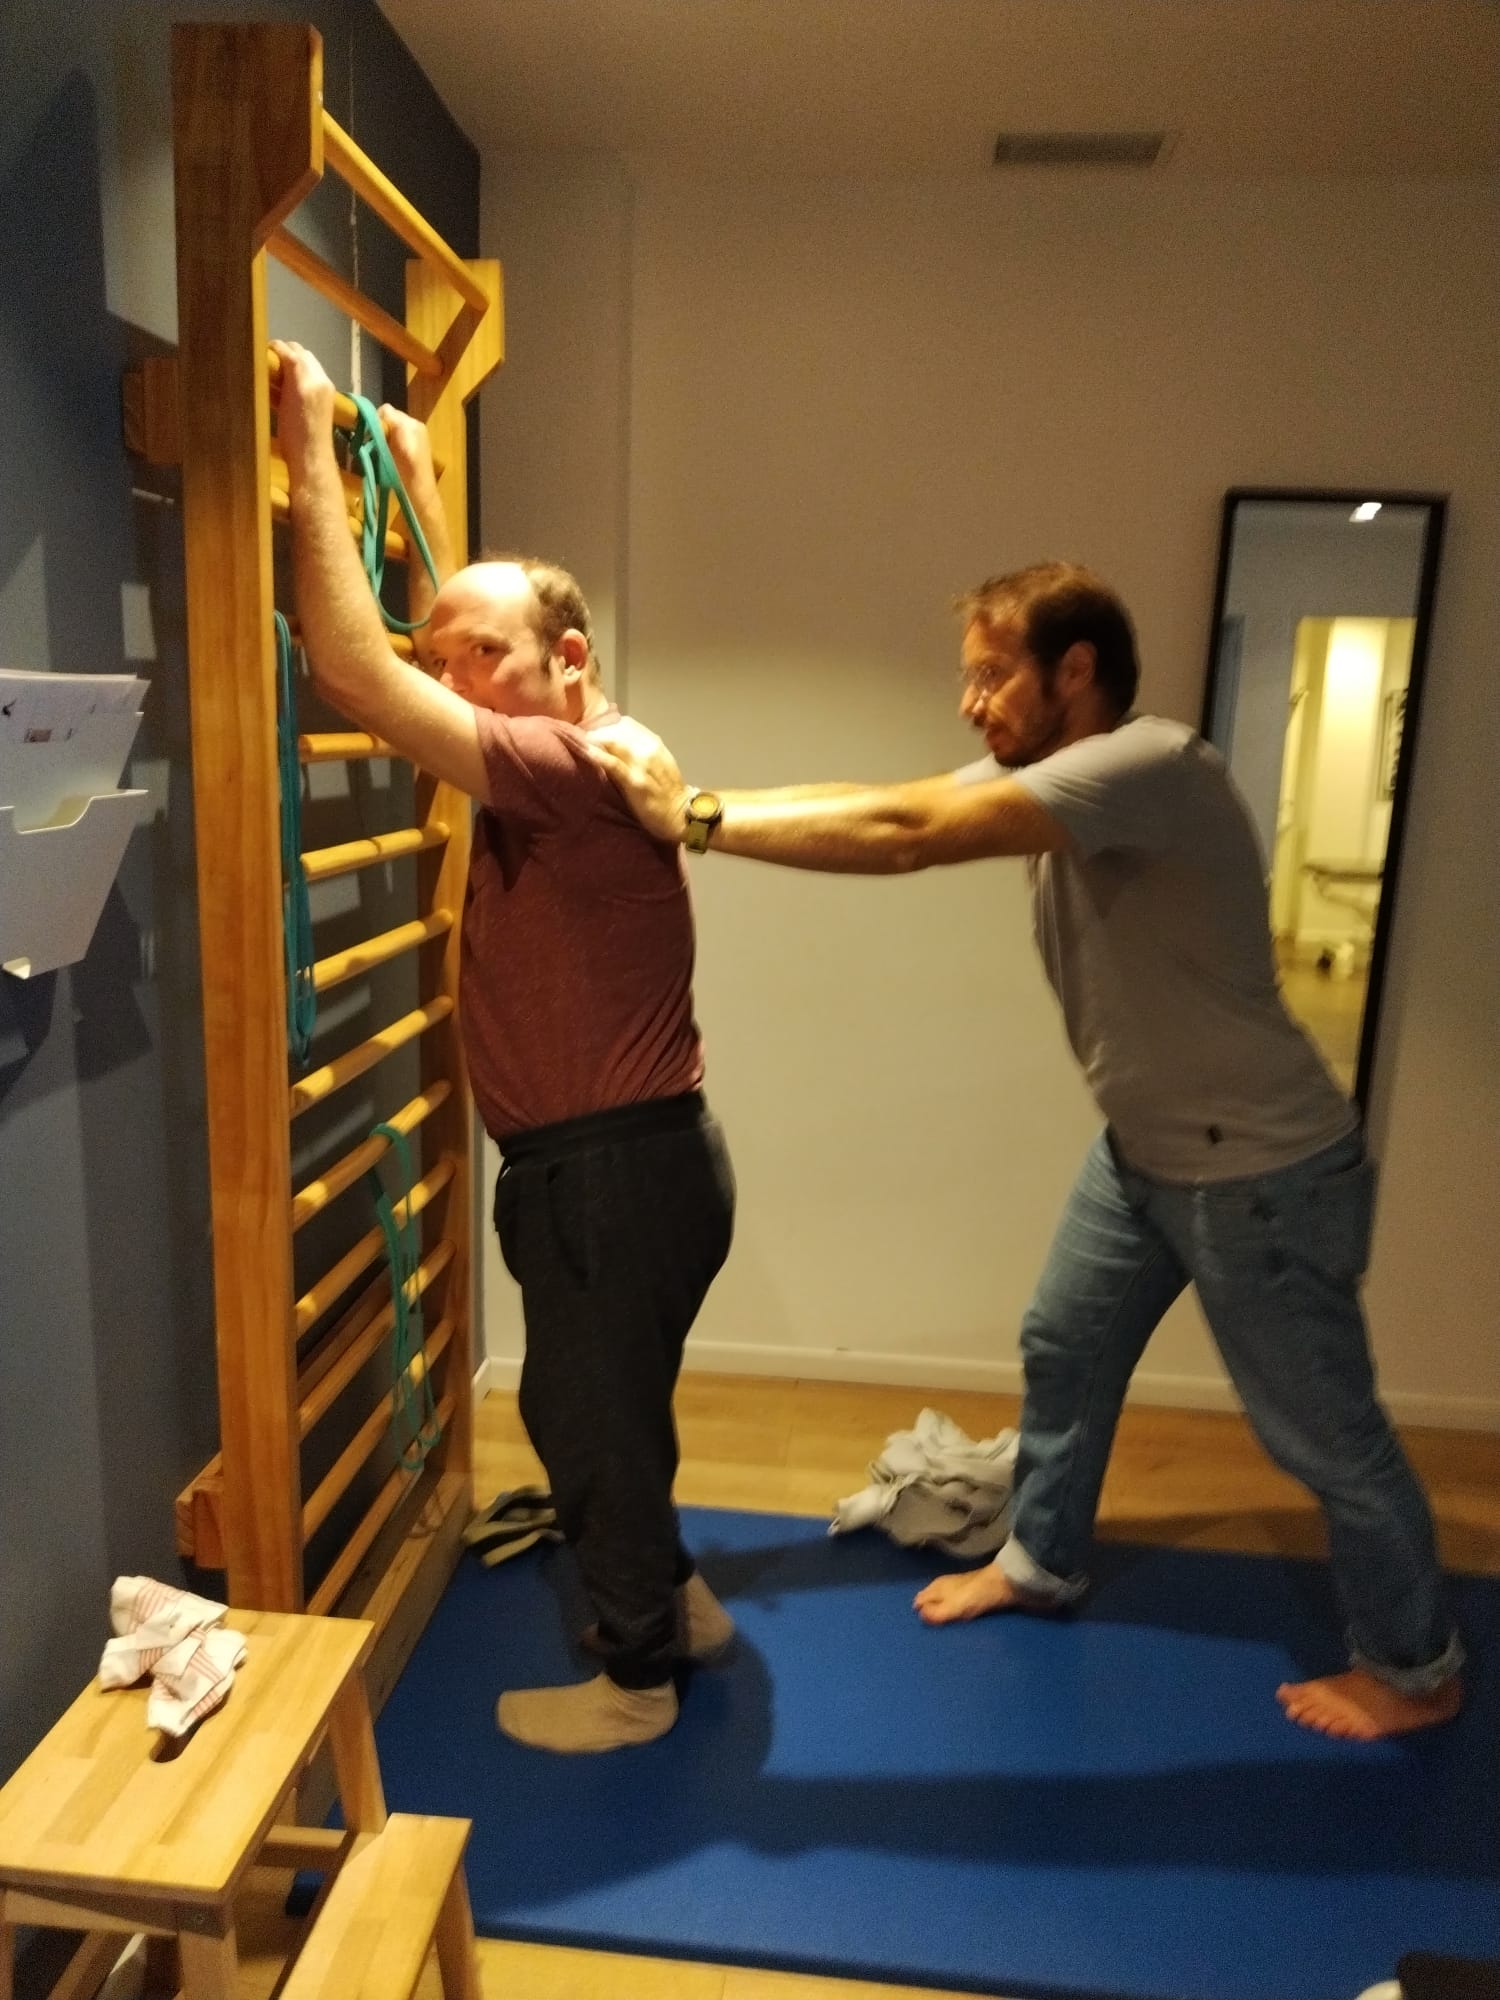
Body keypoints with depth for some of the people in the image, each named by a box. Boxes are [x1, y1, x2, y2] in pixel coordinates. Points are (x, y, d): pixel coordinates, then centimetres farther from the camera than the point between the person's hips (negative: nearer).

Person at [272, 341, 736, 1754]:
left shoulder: (570, 765, -20)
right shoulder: (573, 758, 9)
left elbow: (356, 678, -26)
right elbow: (458, 629, 25)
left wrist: (313, 462, -18)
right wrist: (417, 484, 25)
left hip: (608, 1172, -10)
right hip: (633, 1159, 10)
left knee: (587, 1415, 8)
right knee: (605, 1407, 24)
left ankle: (638, 1676, 28)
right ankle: (669, 1600, 44)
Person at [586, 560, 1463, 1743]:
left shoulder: (1151, 764, -29)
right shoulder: (1040, 775, 0)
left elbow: (902, 835, -36)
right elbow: (872, 800, -7)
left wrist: (696, 818, -32)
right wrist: (698, 798, -16)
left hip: (1264, 1168, -8)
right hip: (1144, 1150, 9)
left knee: (1325, 1433, 8)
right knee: (1063, 1350, 19)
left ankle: (1417, 1670, 33)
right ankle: (1041, 1563, 41)